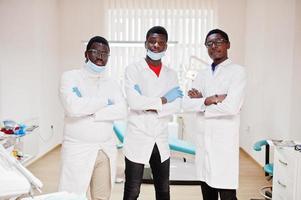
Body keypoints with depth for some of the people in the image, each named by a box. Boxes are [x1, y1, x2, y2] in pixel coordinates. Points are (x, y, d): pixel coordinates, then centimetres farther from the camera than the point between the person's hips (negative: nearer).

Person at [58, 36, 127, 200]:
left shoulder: (112, 83, 10)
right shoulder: (70, 77, -1)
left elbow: (122, 111, -6)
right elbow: (73, 107, -19)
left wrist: (90, 114, -15)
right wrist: (105, 101, -9)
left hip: (106, 149, 4)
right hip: (78, 149, -3)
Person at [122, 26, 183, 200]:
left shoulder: (171, 74, 10)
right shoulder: (133, 69, -3)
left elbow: (177, 106, -2)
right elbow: (133, 102, -17)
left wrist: (150, 106, -15)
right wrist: (163, 100, -9)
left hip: (161, 140, 4)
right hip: (138, 140, -4)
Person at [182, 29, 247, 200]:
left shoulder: (237, 71, -6)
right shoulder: (202, 75, 13)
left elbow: (231, 107, -20)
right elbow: (186, 104, 3)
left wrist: (201, 102, -7)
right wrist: (209, 100, -14)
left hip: (224, 142, -6)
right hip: (203, 141, 6)